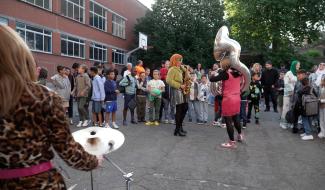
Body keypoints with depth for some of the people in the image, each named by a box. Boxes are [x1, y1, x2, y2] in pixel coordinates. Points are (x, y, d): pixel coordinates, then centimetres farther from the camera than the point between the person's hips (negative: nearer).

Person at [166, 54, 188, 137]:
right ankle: (177, 130, 3)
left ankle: (180, 126, 25)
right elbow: (169, 80, -21)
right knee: (179, 110, -6)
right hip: (176, 91, -9)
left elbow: (183, 79, 26)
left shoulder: (180, 69, 17)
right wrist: (180, 85, -21)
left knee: (185, 108, 11)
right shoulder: (172, 69, -10)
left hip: (182, 91, 9)